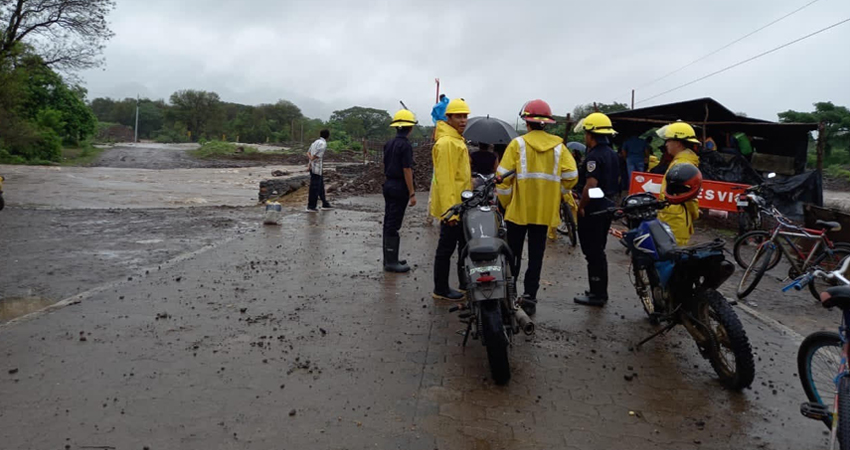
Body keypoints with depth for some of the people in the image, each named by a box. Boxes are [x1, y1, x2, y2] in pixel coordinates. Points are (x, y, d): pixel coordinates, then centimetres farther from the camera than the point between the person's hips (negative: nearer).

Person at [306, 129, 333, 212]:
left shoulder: (315, 142, 14)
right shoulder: (323, 144, -13)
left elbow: (308, 153, 12)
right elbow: (316, 156, -20)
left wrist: (311, 159, -3)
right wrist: (310, 163, -8)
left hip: (313, 167, 9)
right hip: (316, 168, -9)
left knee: (321, 186, 16)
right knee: (314, 187, -2)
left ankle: (325, 204, 23)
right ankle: (311, 207, 2)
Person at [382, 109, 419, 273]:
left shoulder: (389, 144, 11)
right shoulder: (405, 145, -15)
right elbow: (407, 170, -18)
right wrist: (412, 193, -17)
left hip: (388, 185, 9)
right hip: (399, 187, -9)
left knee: (388, 222, 13)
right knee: (394, 224, -6)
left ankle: (389, 259, 21)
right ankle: (391, 262, -1)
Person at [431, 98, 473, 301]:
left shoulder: (457, 140, 16)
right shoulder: (446, 142, -17)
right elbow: (444, 178, -22)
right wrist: (449, 209, -26)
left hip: (461, 205, 10)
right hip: (452, 207, -10)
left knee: (464, 246, 17)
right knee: (446, 248, -1)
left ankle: (465, 284, 28)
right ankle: (441, 289, 9)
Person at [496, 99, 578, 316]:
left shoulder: (518, 144, -5)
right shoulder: (558, 146, 2)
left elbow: (504, 176, -9)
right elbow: (571, 176, -3)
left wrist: (505, 201, 3)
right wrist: (556, 194, 11)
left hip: (519, 209, -2)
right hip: (545, 210, 2)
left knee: (513, 252, 11)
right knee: (536, 254, 9)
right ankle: (530, 295, 9)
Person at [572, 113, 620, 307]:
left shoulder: (594, 156, -18)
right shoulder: (613, 154, 12)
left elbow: (591, 185, -25)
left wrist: (581, 206, -16)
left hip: (593, 209, -9)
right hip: (608, 206, 10)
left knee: (593, 252, -2)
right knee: (599, 251, 17)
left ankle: (597, 294, 3)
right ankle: (600, 291, 24)